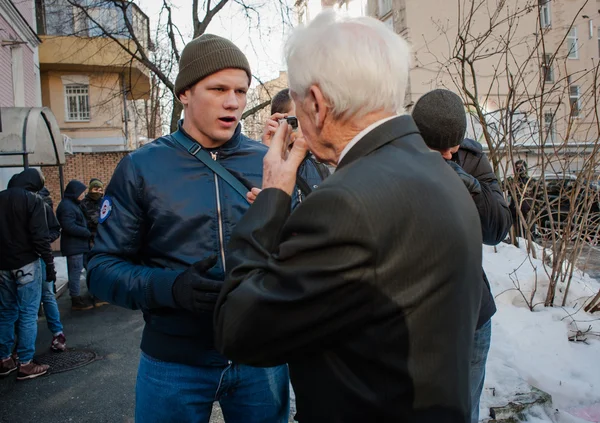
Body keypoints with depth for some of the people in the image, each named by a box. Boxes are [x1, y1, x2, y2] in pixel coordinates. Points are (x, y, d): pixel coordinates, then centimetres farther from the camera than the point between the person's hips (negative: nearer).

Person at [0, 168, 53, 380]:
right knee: (28, 314, -1)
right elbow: (40, 236, -16)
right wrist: (49, 262, -11)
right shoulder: (33, 200, -10)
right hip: (26, 264, -6)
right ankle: (25, 364, 2)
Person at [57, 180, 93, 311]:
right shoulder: (67, 206, -15)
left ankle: (75, 297, 21)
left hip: (77, 245, 10)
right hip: (73, 245, -10)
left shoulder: (72, 204, 18)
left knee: (75, 272, 14)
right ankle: (76, 300, 0)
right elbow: (70, 227, -23)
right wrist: (88, 233, -16)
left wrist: (87, 233, 6)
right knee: (75, 272, -5)